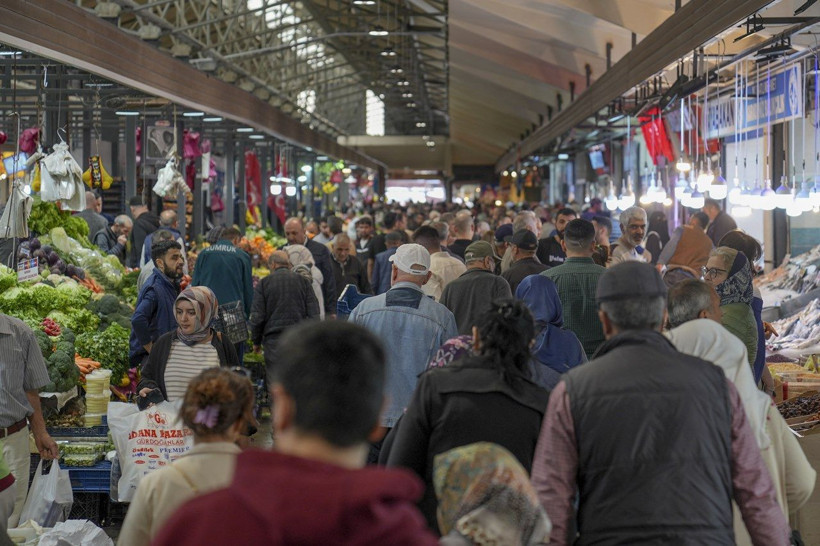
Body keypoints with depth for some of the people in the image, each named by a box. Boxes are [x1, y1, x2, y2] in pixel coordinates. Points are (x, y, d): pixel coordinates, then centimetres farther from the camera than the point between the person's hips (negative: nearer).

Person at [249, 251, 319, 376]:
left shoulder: (263, 283, 3)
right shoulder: (303, 281, 8)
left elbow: (257, 316, -1)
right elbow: (314, 314, 4)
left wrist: (256, 341, 11)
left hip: (274, 339, -2)